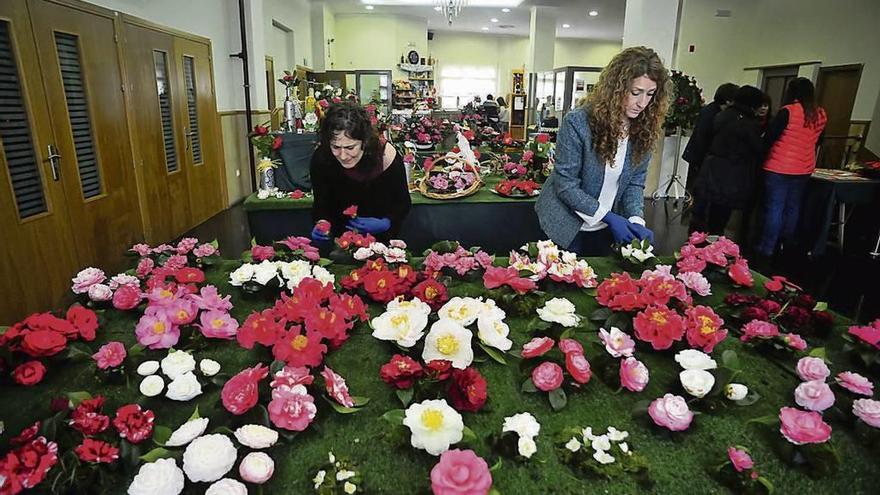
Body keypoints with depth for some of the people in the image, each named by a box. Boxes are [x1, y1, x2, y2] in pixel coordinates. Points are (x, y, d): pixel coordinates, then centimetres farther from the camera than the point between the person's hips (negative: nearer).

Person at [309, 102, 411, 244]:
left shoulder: (386, 155, -23)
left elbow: (403, 203, -11)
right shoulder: (321, 157, -20)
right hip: (340, 237, -2)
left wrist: (386, 224, -29)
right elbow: (321, 203, -6)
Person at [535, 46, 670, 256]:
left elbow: (635, 182, 0)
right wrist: (609, 217, -24)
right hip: (568, 225, -5)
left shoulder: (643, 128, -6)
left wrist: (635, 219, -19)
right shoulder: (578, 122, -22)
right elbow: (565, 184, -21)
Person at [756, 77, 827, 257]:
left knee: (774, 208, -1)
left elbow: (769, 137, -12)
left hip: (779, 168, -5)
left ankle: (766, 249, 3)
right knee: (793, 207, 16)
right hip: (804, 170, 6)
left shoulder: (788, 111, -14)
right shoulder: (821, 115, 4)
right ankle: (787, 246, 28)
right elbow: (817, 141, 15)